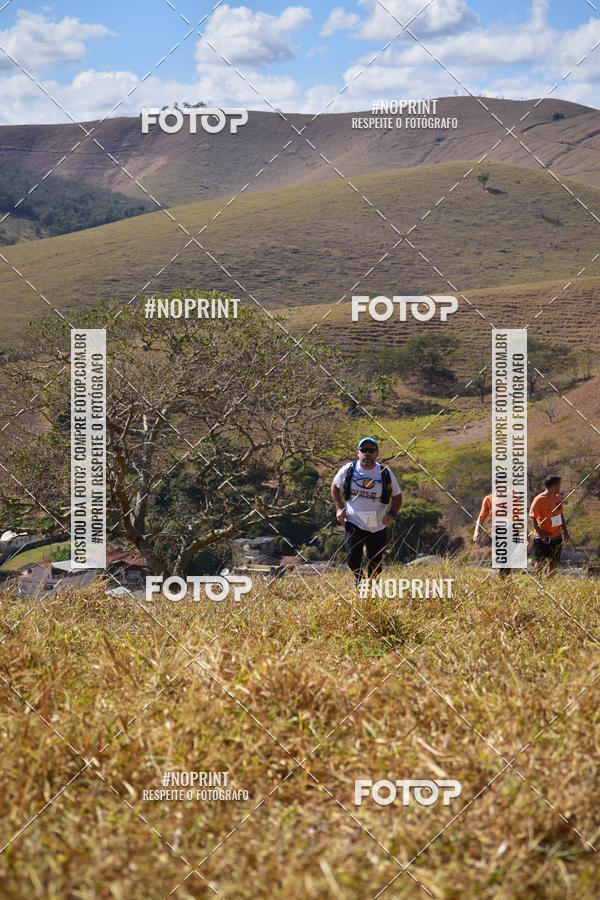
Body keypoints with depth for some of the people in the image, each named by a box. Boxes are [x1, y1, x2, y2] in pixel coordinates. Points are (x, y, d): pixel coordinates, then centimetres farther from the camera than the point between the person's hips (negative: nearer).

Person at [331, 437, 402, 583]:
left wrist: (391, 514, -12)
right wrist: (339, 508, 1)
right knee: (353, 559, -10)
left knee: (375, 563, 8)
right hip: (354, 523, -1)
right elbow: (335, 486, 13)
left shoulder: (386, 473, -6)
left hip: (378, 526, 1)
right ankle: (358, 579, 24)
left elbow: (397, 496, 6)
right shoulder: (348, 470, -6)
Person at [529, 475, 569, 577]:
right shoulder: (539, 500, -16)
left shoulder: (558, 497, 6)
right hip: (543, 538, -6)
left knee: (554, 563, 9)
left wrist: (565, 530, 11)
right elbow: (532, 517, -15)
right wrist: (541, 534, -22)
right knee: (540, 563, 0)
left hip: (556, 536, 6)